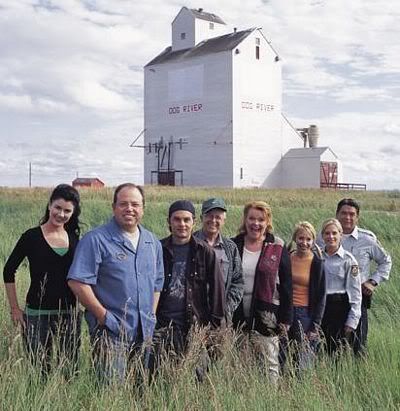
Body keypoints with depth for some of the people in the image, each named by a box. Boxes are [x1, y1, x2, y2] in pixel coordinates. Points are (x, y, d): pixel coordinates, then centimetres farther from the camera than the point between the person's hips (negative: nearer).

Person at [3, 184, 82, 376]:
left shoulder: (74, 238, 6)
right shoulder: (31, 237, -5)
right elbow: (9, 271, 1)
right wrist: (14, 308, -2)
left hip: (69, 314, 4)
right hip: (38, 315, -3)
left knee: (70, 373, 7)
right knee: (40, 371, 0)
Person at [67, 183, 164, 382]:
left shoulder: (152, 243, 12)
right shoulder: (96, 240, -9)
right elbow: (77, 282, -15)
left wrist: (152, 316, 13)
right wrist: (103, 315, -14)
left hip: (145, 331, 6)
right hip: (111, 330, -6)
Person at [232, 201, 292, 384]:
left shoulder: (278, 249, 1)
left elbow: (286, 287, 2)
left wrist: (285, 319, -2)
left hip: (266, 319, -2)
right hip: (236, 319, 2)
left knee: (269, 366, 1)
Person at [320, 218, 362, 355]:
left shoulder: (348, 259, -3)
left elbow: (355, 292, -4)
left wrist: (351, 323, -9)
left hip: (340, 308, -3)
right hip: (319, 308, 3)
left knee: (339, 353, -2)